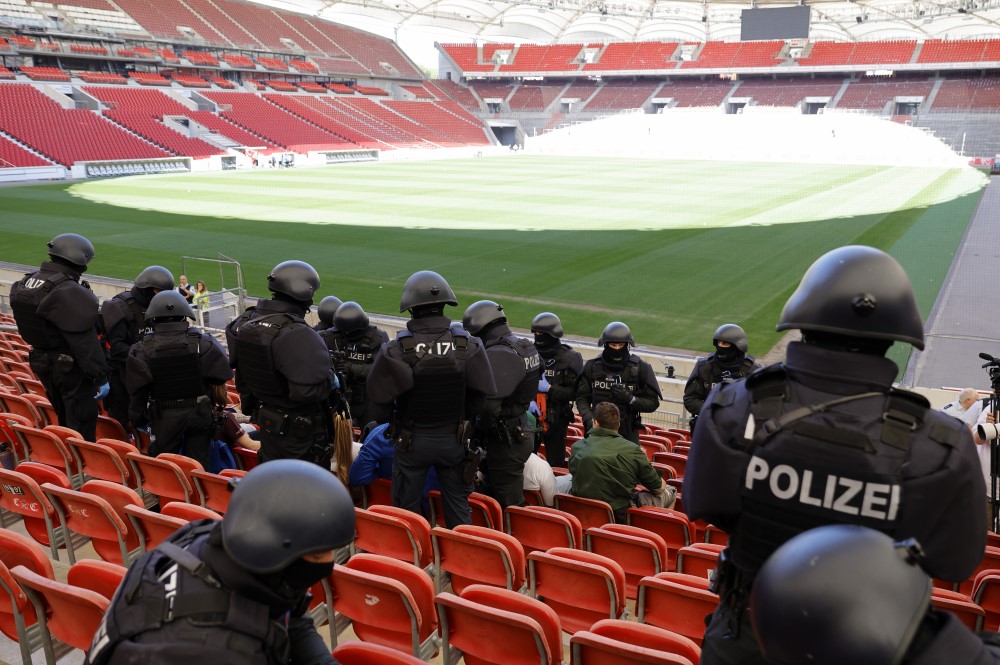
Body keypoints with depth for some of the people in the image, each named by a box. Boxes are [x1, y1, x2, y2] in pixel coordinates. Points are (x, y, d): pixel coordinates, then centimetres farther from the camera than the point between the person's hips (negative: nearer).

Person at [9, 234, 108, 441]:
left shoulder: (27, 282, 4)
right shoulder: (70, 293, -25)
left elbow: (33, 328, 13)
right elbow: (85, 341, -24)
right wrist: (100, 377, -19)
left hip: (41, 362, 9)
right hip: (71, 367, -9)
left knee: (64, 422, 23)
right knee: (81, 426, 2)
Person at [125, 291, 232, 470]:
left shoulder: (141, 350, -8)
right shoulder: (203, 343, -10)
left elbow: (137, 391, -2)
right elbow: (220, 376, -6)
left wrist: (137, 419, 10)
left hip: (164, 417, 0)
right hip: (200, 413, 0)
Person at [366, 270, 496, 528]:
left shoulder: (397, 349, -19)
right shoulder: (468, 345, -13)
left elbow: (381, 400, -13)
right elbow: (480, 397, -6)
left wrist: (386, 421, 9)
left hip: (411, 441, -2)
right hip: (454, 439, 2)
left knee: (406, 510, 16)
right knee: (458, 509, 18)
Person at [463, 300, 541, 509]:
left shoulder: (497, 355, -22)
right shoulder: (523, 346, 8)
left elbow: (490, 406, -27)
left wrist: (477, 433, -10)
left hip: (506, 441, -10)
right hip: (521, 431, 10)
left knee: (507, 505, 1)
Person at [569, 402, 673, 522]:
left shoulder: (576, 447, -4)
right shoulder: (632, 451, -15)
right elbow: (658, 488, -6)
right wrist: (662, 483, 20)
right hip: (621, 517, -5)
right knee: (670, 491, 20)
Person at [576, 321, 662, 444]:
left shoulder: (640, 368, -4)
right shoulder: (592, 366, 2)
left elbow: (653, 402, -1)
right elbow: (582, 398, 5)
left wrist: (630, 399, -18)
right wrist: (589, 419, -12)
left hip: (627, 434, -2)